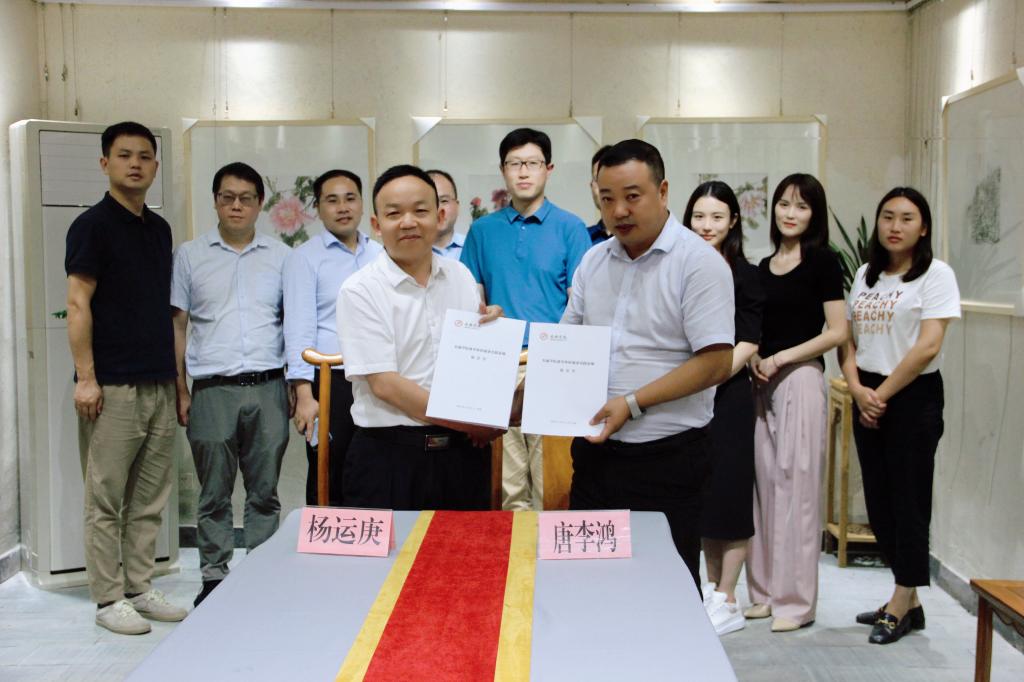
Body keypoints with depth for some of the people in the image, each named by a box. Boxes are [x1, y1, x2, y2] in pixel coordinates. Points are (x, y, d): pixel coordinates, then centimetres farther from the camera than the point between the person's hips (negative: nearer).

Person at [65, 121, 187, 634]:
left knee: (149, 499, 11)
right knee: (106, 499, 1)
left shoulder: (159, 229, 14)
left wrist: (178, 374, 14)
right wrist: (86, 378, -16)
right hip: (113, 385, -7)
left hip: (159, 384, 7)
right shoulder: (93, 225, -5)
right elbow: (78, 305, -10)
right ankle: (108, 599, 10)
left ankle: (140, 589, 21)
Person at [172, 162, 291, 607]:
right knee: (214, 494, 6)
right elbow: (176, 326, 8)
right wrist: (181, 390, 2)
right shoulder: (190, 255, 8)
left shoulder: (280, 257, 10)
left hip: (267, 388, 1)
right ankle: (214, 578, 17)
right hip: (213, 389, 0)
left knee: (265, 492, 6)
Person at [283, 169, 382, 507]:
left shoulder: (380, 255, 13)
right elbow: (299, 327, -7)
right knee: (328, 483, 1)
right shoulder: (304, 257, 0)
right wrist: (304, 393, -15)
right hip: (331, 382, -4)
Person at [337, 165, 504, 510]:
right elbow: (384, 383, -13)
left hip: (464, 450, 4)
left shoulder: (460, 275, 8)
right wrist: (471, 422, -13)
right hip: (389, 457, -4)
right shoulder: (360, 291, -7)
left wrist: (492, 326, -6)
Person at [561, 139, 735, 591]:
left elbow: (716, 363, -17)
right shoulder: (593, 261, 10)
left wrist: (633, 403, -20)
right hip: (595, 449, 6)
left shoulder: (699, 262, -11)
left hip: (666, 457, -6)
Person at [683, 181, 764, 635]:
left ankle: (727, 602, 9)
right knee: (699, 494, 11)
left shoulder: (744, 275, -3)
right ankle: (711, 587, 25)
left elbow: (746, 345, -9)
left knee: (727, 491, 0)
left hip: (726, 396, -4)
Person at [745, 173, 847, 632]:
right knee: (764, 484, 8)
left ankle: (796, 600, 6)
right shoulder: (764, 266, 15)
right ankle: (765, 591, 18)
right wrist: (753, 357, 3)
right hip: (762, 383, 6)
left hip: (800, 380, -6)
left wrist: (780, 358, -12)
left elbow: (837, 331, -8)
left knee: (796, 486, -4)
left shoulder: (821, 261, -3)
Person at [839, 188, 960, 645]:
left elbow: (927, 347, -14)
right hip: (866, 398, 6)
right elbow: (846, 338, 9)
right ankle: (908, 601, 22)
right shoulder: (865, 275, 12)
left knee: (908, 499, 0)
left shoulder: (936, 274, -6)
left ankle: (902, 606, 13)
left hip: (913, 397, -6)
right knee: (879, 500, 9)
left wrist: (882, 395, -12)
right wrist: (857, 389, -6)